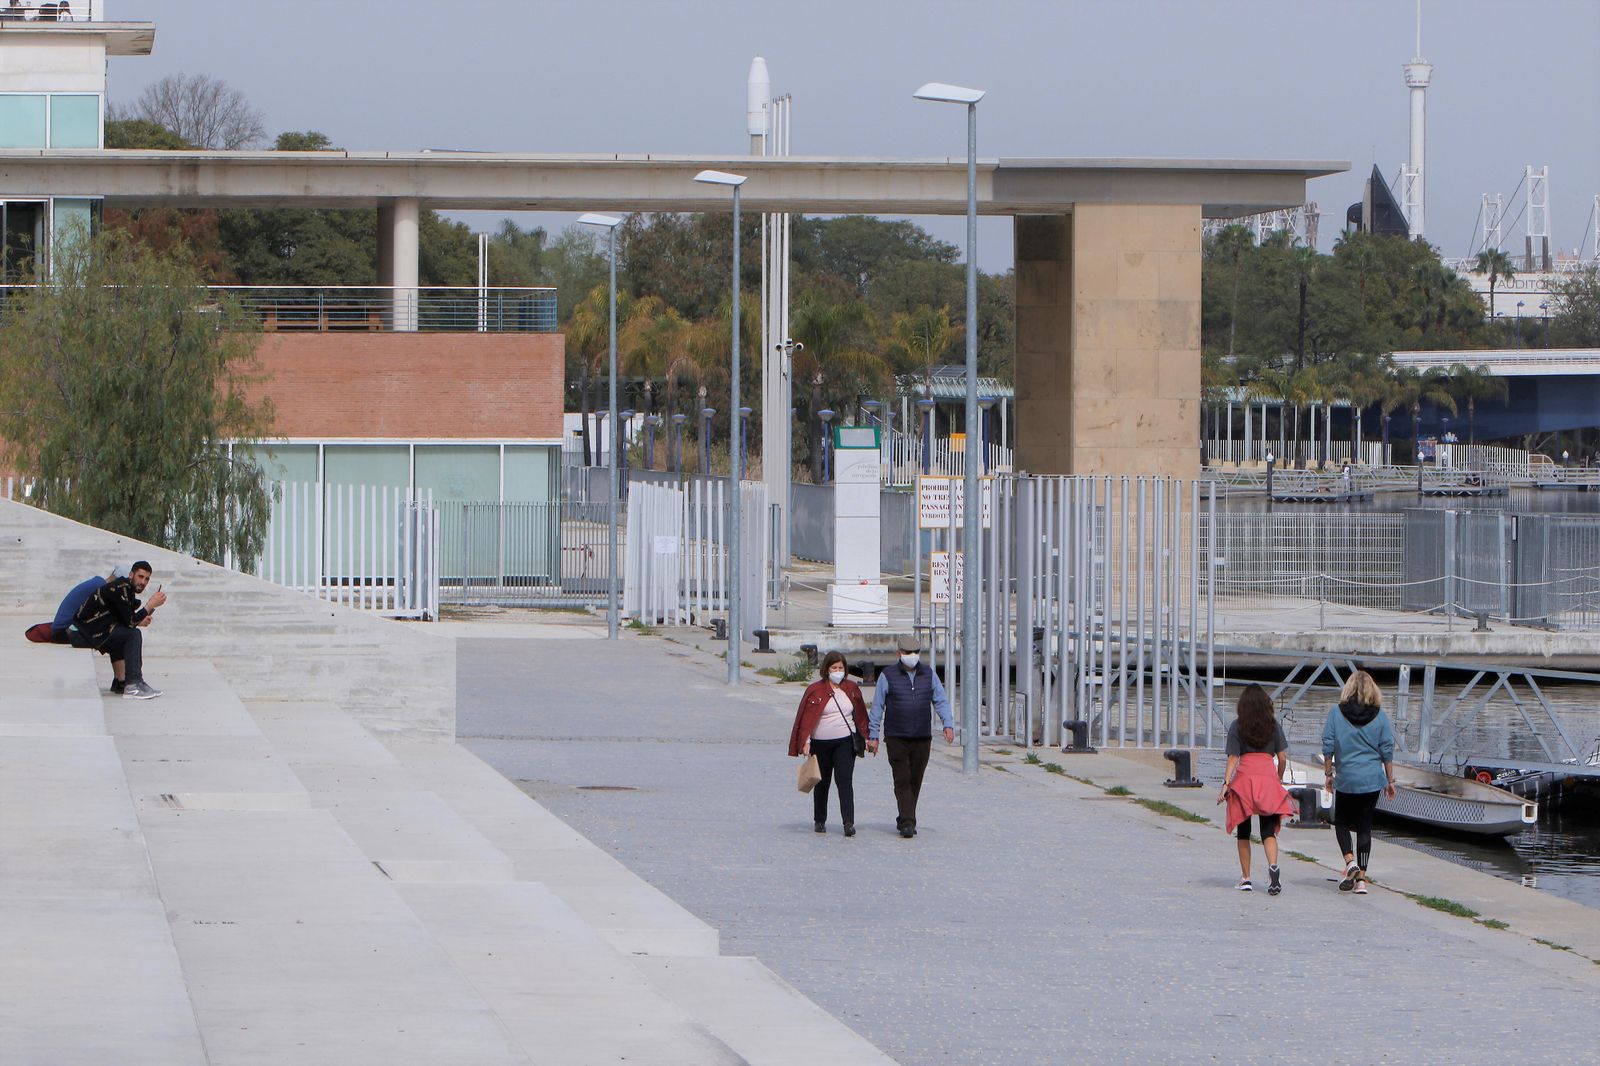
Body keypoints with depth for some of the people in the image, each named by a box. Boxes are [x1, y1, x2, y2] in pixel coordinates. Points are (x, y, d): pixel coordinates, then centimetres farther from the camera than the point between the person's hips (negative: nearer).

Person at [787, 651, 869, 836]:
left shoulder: (852, 689, 6)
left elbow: (860, 715, 14)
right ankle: (820, 821, 26)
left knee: (845, 781, -12)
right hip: (820, 744, 0)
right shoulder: (815, 690, -2)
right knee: (821, 783, 11)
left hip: (845, 743, 0)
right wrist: (805, 742, -12)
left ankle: (848, 822, -18)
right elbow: (806, 717, -4)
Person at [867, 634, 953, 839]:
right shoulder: (887, 676, 1)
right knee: (902, 780, -10)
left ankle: (905, 821, 18)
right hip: (896, 739, -3)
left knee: (915, 782, 7)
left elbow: (941, 701, 10)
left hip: (922, 738, 3)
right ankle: (907, 823, -16)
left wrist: (948, 724, -6)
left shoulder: (929, 675, 10)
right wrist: (873, 735, 1)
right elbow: (877, 707, 4)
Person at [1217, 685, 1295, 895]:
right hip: (1268, 776, 1)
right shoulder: (1274, 726, 7)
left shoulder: (1237, 726, 2)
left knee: (1243, 831, 12)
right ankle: (1273, 866, -26)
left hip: (1244, 778, -1)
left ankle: (1245, 878, 13)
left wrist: (1226, 783, -5)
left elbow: (1233, 758, -4)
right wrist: (1279, 780, 21)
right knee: (1268, 830, 1)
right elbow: (1282, 757, 7)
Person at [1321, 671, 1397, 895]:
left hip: (1345, 779, -1)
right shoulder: (1380, 716, -1)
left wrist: (1328, 774, 9)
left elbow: (1328, 748, -3)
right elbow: (1387, 751, 2)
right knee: (1365, 826, 7)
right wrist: (1390, 780, 10)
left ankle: (1350, 862, -8)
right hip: (1372, 780, 1)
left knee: (1341, 822, 15)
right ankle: (1361, 878, 5)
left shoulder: (1336, 714, -5)